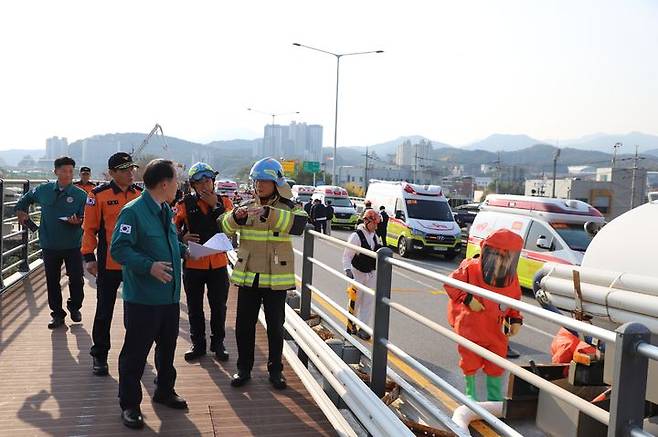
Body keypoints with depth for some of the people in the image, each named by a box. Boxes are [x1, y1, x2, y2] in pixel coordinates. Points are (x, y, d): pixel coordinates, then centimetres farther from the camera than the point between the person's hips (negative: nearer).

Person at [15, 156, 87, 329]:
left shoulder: (80, 195, -6)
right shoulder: (43, 190, 2)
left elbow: (85, 219, -7)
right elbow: (24, 200, 22)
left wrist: (77, 221, -26)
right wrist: (21, 212, 11)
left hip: (73, 245, -2)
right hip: (49, 245, 2)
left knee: (76, 279, 2)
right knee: (52, 282, 9)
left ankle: (75, 307, 26)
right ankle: (57, 314, 21)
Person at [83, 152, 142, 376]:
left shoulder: (142, 194, 4)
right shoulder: (99, 195, -7)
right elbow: (89, 228, -4)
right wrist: (89, 257, -8)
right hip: (108, 264, -3)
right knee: (104, 311, 7)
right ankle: (99, 355, 22)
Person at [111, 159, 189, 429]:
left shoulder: (165, 210, 11)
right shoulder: (133, 211, -17)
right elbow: (118, 249, -21)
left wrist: (185, 249, 10)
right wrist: (149, 266, -29)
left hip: (169, 295, 8)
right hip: (142, 298, -8)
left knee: (167, 346, 20)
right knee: (136, 352, 4)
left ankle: (165, 391, 38)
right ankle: (129, 404, 19)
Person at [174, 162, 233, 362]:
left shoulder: (224, 202, 3)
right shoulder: (185, 203, -1)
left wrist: (215, 205, -15)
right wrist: (182, 237, -21)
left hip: (218, 262, 1)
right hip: (193, 262, 0)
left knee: (219, 306, 9)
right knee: (195, 307, 11)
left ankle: (218, 343, 25)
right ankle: (198, 344, 26)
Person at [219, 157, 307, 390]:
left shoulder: (288, 207, -2)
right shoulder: (247, 207, 8)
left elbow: (299, 224, -25)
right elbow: (224, 226, -4)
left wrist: (269, 213, -37)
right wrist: (236, 216, -26)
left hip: (276, 278, -2)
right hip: (247, 276, 3)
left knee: (275, 326, 8)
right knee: (244, 325, 7)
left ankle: (275, 370, 24)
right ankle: (244, 368, 23)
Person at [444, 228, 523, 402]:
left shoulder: (511, 277, -4)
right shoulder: (470, 269, -18)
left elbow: (514, 301, 10)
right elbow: (450, 284, -13)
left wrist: (516, 320, -3)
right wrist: (468, 299, -21)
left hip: (495, 330, 3)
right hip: (470, 327, -3)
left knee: (496, 365, 10)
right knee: (470, 362, 10)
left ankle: (495, 398, 29)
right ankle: (470, 395, 31)